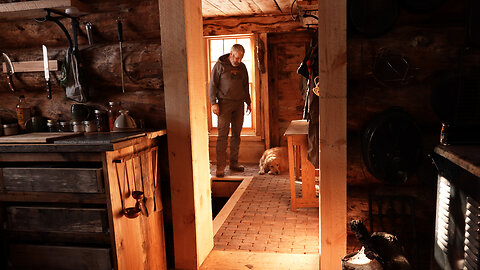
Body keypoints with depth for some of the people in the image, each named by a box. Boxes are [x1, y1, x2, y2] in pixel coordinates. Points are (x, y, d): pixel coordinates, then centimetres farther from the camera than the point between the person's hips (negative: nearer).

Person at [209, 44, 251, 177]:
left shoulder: (242, 67, 13)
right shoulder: (220, 65, -1)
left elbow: (245, 86, 22)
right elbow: (212, 85, -3)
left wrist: (248, 102, 18)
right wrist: (213, 103, -10)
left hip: (239, 104, 5)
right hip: (224, 103, -5)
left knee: (236, 134, 7)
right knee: (223, 135, -9)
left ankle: (234, 162, 17)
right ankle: (220, 166, -7)